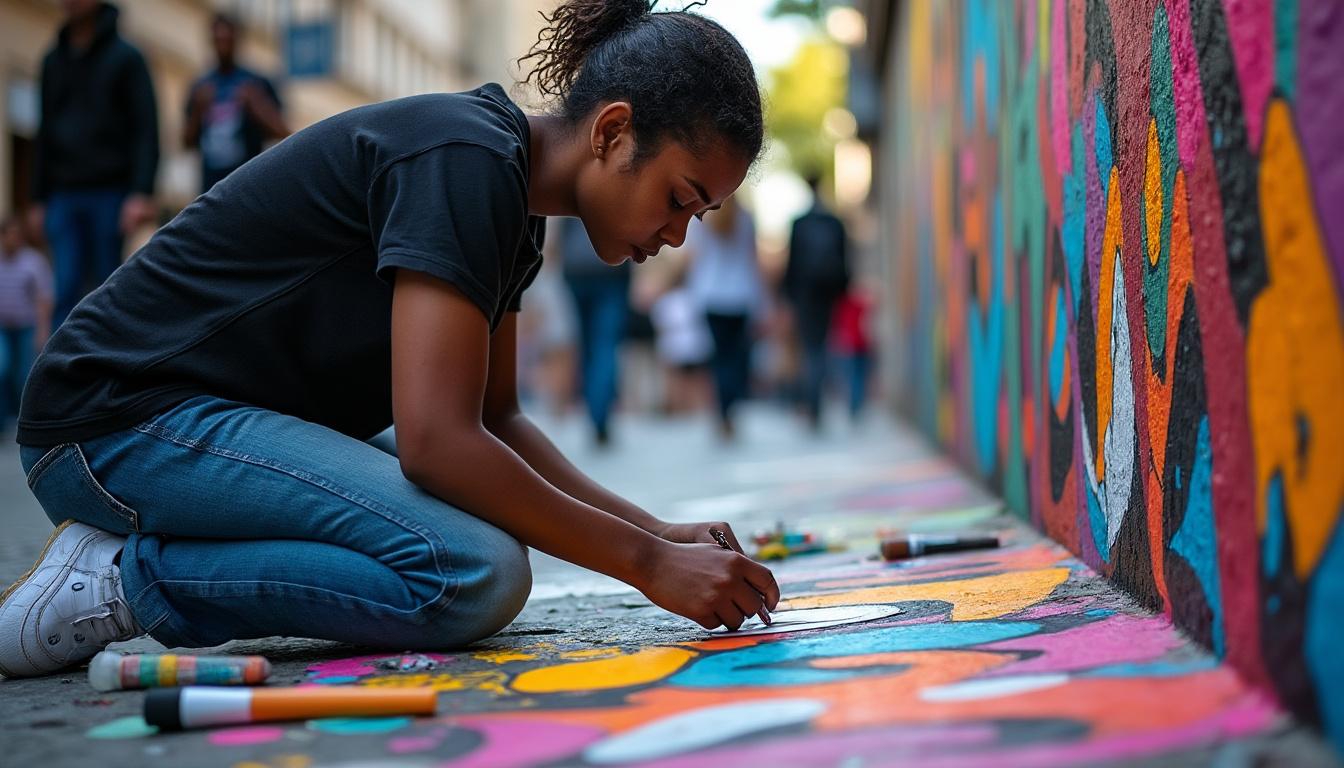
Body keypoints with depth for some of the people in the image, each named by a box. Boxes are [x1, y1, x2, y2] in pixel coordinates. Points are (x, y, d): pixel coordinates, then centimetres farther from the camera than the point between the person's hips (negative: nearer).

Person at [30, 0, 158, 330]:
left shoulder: (126, 57, 0)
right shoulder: (53, 61, 14)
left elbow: (146, 129, -7)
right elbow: (45, 134, 18)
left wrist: (142, 193, -17)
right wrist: (39, 199, 14)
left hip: (111, 192, -3)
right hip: (65, 194, 4)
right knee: (67, 289, -5)